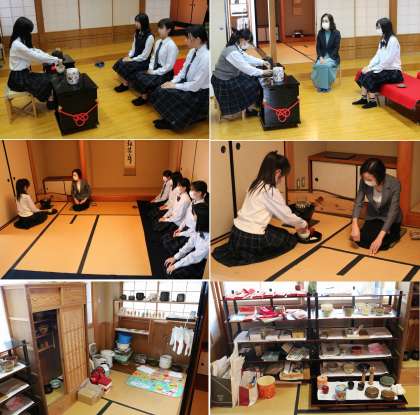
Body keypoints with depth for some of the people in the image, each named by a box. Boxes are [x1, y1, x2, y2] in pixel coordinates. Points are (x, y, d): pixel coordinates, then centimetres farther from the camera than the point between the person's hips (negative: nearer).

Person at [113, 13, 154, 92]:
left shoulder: (149, 37, -19)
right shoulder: (137, 34, 7)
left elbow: (145, 56, -19)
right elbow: (133, 48, 13)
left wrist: (131, 60, -17)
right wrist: (129, 57, -6)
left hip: (144, 61, -8)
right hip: (135, 57, 8)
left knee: (124, 67, -22)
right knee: (118, 63, -13)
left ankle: (125, 85, 1)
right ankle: (124, 82, 2)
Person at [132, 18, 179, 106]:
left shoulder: (171, 45, -19)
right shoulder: (158, 42, 5)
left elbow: (169, 66, -20)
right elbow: (153, 57, 13)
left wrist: (154, 72, -17)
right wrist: (150, 69, -5)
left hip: (165, 74, -8)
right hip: (155, 69, 8)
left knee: (146, 81, -21)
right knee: (138, 75, -10)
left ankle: (144, 98, 5)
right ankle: (143, 95, 5)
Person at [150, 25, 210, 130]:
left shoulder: (206, 57, -27)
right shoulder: (193, 51, -1)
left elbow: (196, 85, -25)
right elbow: (183, 71, 10)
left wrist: (175, 86, -17)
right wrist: (173, 82, -6)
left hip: (199, 94, -8)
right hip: (188, 84, 8)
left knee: (166, 96, -16)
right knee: (160, 92, -7)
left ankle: (174, 122, 6)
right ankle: (168, 118, 8)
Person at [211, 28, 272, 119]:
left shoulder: (236, 47, 3)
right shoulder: (233, 52, -27)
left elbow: (247, 58, 15)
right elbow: (245, 68, -24)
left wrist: (262, 62, 8)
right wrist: (262, 72, -17)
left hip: (230, 77, 10)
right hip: (223, 82, -10)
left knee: (253, 80, 13)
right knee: (252, 86, -1)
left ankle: (249, 108, 21)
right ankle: (249, 109, 18)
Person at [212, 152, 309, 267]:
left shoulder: (257, 185, 11)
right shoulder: (271, 191, -15)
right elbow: (286, 215, -5)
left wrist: (296, 224, 21)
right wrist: (303, 224, 13)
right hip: (250, 238, -8)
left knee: (279, 232, 29)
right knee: (291, 239, 13)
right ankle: (249, 255, -3)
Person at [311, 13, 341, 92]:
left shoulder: (336, 33, -6)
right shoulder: (320, 33, 4)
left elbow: (336, 48, -9)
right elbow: (318, 47, 4)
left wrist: (328, 58, -20)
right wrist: (320, 57, -13)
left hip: (332, 57, -3)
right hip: (322, 56, 3)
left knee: (327, 65, -33)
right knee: (318, 65, -29)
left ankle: (327, 86, -14)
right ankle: (320, 85, -11)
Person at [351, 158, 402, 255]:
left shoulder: (394, 184, -31)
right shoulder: (364, 182, -22)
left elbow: (393, 211, -31)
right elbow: (358, 203, -18)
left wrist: (380, 237, -36)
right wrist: (355, 225, -35)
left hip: (389, 219, -3)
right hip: (373, 216, 3)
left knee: (380, 245, -22)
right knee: (361, 241, -15)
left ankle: (394, 233, 10)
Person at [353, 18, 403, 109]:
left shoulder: (393, 41, -18)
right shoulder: (383, 40, 9)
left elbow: (387, 61, -22)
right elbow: (377, 56, 8)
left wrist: (373, 69, -19)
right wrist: (369, 67, -8)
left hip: (393, 71, -8)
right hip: (384, 68, 8)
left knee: (370, 76, -23)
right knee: (364, 73, -9)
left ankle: (372, 101, -11)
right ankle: (364, 98, -3)